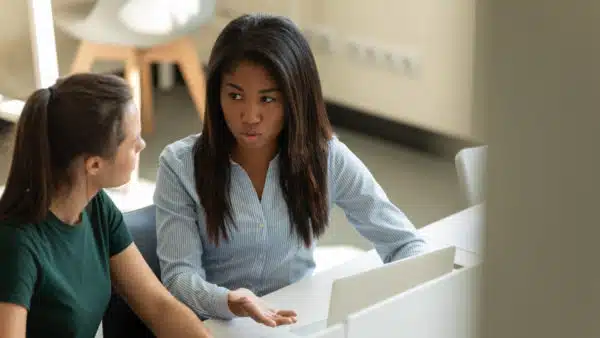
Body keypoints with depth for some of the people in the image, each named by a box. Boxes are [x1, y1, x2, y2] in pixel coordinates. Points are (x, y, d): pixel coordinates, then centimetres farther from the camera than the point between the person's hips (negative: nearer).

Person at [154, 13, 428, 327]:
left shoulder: (327, 158, -5)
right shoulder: (180, 165, -8)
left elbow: (405, 243, -2)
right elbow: (179, 274, -12)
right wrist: (228, 301, -33)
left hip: (301, 319, 1)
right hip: (219, 325, -1)